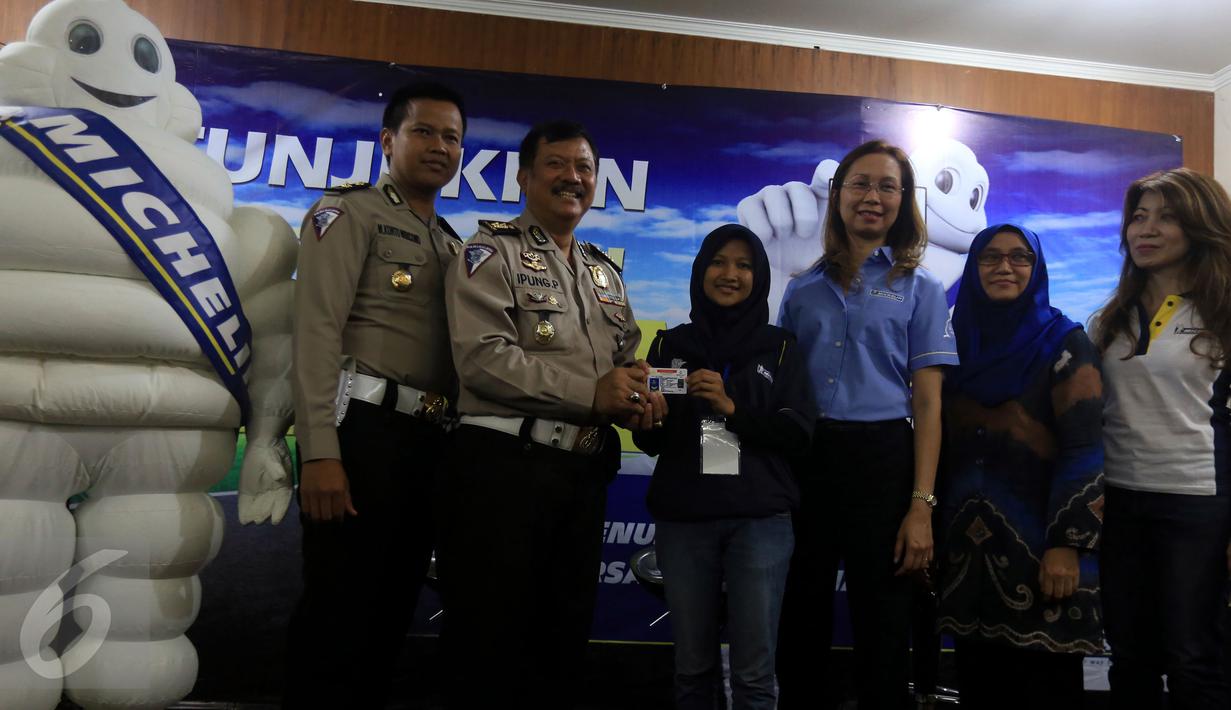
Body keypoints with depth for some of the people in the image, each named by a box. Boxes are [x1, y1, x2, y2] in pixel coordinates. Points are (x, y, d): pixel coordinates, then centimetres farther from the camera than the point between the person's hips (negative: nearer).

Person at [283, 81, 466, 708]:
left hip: (428, 443, 7)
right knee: (337, 617, -1)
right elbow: (316, 331, -12)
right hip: (364, 429, -7)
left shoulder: (453, 244, 21)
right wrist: (319, 453, -21)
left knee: (390, 615, 14)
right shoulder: (350, 212, 0)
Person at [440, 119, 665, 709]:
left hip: (586, 471, 7)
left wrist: (637, 398, -3)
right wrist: (591, 394, -18)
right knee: (490, 641, 3)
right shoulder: (493, 251, -3)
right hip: (504, 463, -6)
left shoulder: (606, 273, 18)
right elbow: (483, 357, -17)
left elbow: (628, 361, 22)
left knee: (565, 639, 17)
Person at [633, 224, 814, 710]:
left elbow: (799, 435, -2)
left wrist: (732, 409, -16)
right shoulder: (671, 344, 10)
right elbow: (648, 442, 7)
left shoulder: (780, 348, 8)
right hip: (683, 520, 1)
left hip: (760, 520, -1)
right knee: (693, 667, 9)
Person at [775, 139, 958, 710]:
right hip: (804, 457, 2)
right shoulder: (802, 289, 11)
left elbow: (927, 404, 0)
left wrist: (921, 504, -8)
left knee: (881, 621, 7)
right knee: (801, 614, 10)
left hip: (881, 459, -2)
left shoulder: (920, 289, 5)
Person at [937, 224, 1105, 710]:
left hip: (1038, 538, -4)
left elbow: (1085, 447, -11)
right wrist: (932, 525, 10)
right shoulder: (958, 341, 10)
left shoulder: (1064, 343, -3)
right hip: (967, 539, 4)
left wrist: (1067, 542, -17)